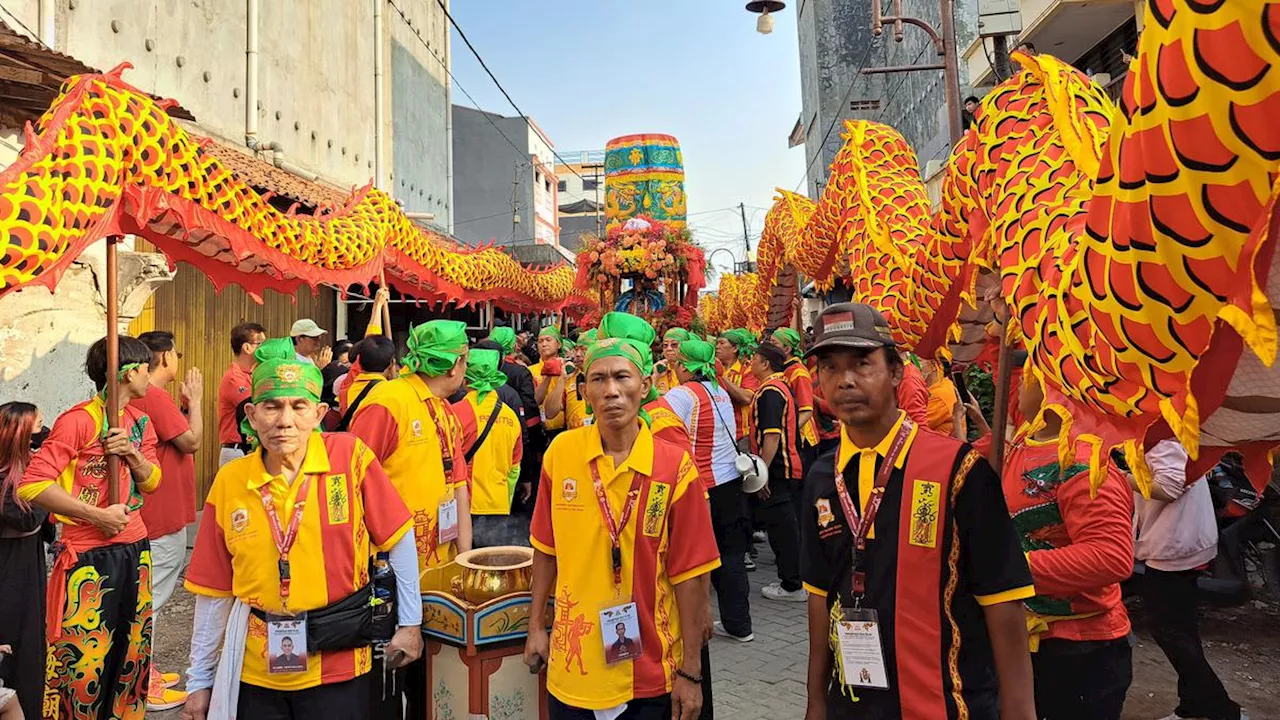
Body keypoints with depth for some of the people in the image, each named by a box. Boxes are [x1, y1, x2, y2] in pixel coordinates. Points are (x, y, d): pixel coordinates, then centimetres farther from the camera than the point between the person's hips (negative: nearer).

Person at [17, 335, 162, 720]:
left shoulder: (140, 421, 8)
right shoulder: (79, 420, -14)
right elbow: (32, 485, -20)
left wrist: (133, 454, -9)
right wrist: (97, 515, -19)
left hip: (135, 550, 7)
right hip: (89, 557, -7)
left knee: (131, 651, 17)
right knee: (83, 659, 0)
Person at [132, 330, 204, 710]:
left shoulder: (148, 397, 12)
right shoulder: (156, 397, -19)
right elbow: (191, 441, -20)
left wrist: (186, 403, 8)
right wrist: (195, 400, -10)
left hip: (160, 511, 10)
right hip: (163, 514, -10)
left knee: (151, 592, 18)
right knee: (154, 594, -2)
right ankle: (143, 684, 7)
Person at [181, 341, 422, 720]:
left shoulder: (349, 456, -11)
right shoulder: (229, 481, -4)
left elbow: (398, 539, -5)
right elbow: (214, 591, 4)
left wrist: (409, 622, -3)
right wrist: (200, 679, 8)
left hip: (337, 666, -2)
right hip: (255, 672, 3)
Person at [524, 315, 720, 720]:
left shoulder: (676, 468, -13)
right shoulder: (561, 453, -6)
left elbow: (688, 576, -9)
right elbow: (546, 549, 5)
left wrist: (690, 672, -7)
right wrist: (536, 626, 8)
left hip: (651, 673, -2)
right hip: (572, 668, 2)